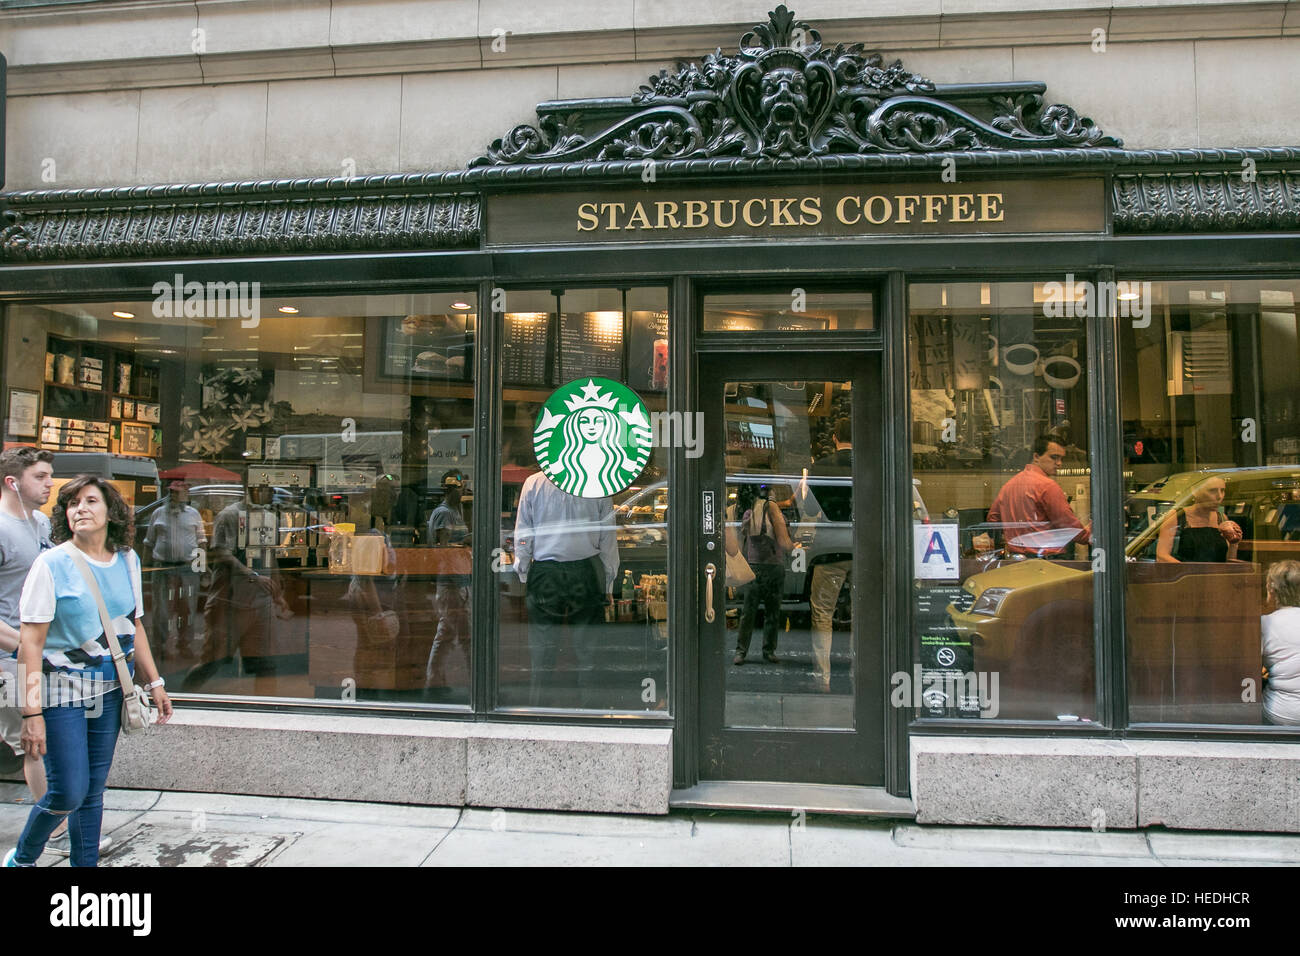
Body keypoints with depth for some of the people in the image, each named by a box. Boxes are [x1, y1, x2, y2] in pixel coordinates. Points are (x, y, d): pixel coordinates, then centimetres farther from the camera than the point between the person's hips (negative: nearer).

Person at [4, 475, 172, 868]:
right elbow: (31, 640, -13)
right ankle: (21, 858, 25)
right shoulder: (52, 563, -11)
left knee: (94, 789, 11)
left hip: (110, 688, 5)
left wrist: (154, 682, 13)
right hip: (63, 688, -4)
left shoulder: (127, 560, 4)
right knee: (68, 793, -3)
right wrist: (32, 711, -18)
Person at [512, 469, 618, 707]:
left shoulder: (533, 483, 0)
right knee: (586, 642, 8)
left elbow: (522, 536, 2)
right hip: (587, 572, 0)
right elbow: (608, 538, 3)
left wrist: (523, 576, 10)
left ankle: (537, 703, 10)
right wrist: (608, 585, 9)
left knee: (542, 642, 6)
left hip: (544, 573, 0)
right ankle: (587, 700, 11)